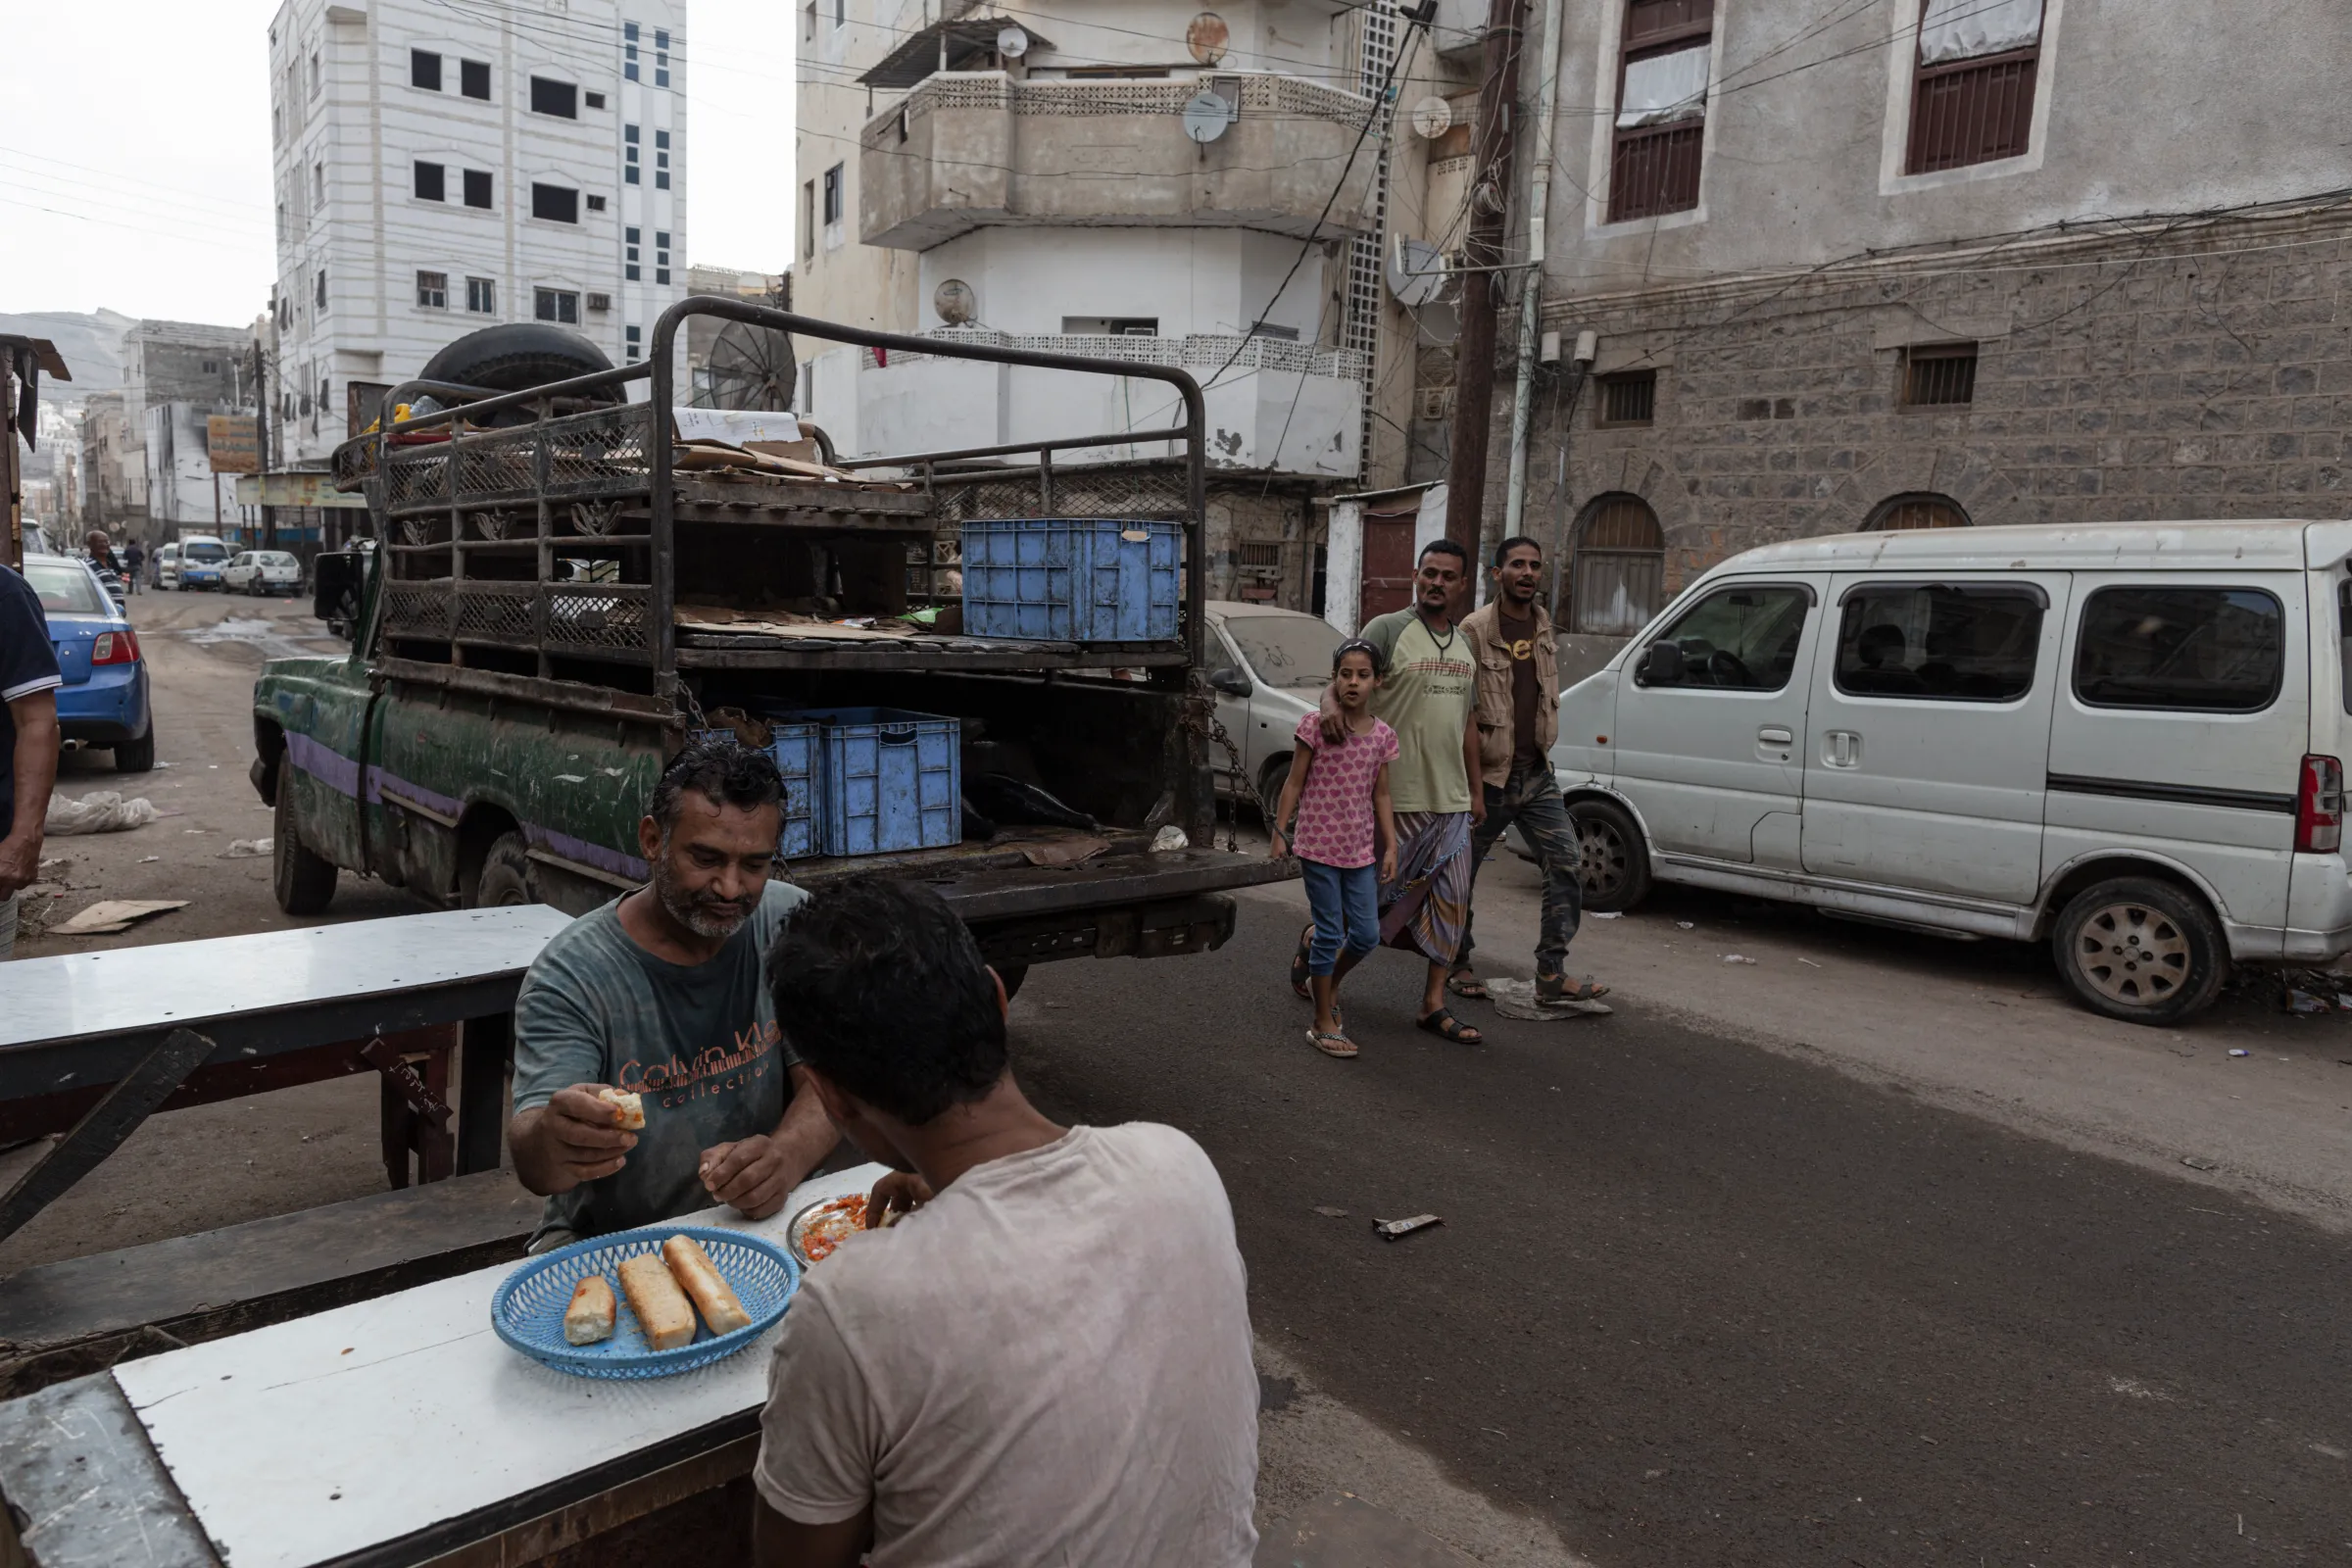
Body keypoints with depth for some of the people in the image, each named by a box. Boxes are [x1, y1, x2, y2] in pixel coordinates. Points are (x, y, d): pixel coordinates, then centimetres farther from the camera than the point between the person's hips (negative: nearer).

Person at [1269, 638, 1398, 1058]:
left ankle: (1328, 983, 36)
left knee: (1367, 935, 6)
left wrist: (1391, 846, 5)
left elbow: (1381, 795, 9)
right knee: (1330, 934, -1)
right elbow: (1295, 782, -3)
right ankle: (1324, 1023, 11)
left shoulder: (1383, 736, 4)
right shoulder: (1316, 726, -7)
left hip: (1361, 850, 4)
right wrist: (1279, 832, -5)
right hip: (1319, 845, -4)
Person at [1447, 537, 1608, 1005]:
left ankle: (1551, 974, 4)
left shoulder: (1543, 628, 9)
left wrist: (1542, 748, 16)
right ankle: (1457, 964, 25)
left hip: (1537, 774, 6)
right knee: (1462, 873, 7)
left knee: (1567, 864, -1)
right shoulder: (1475, 629, -13)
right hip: (1487, 775, -6)